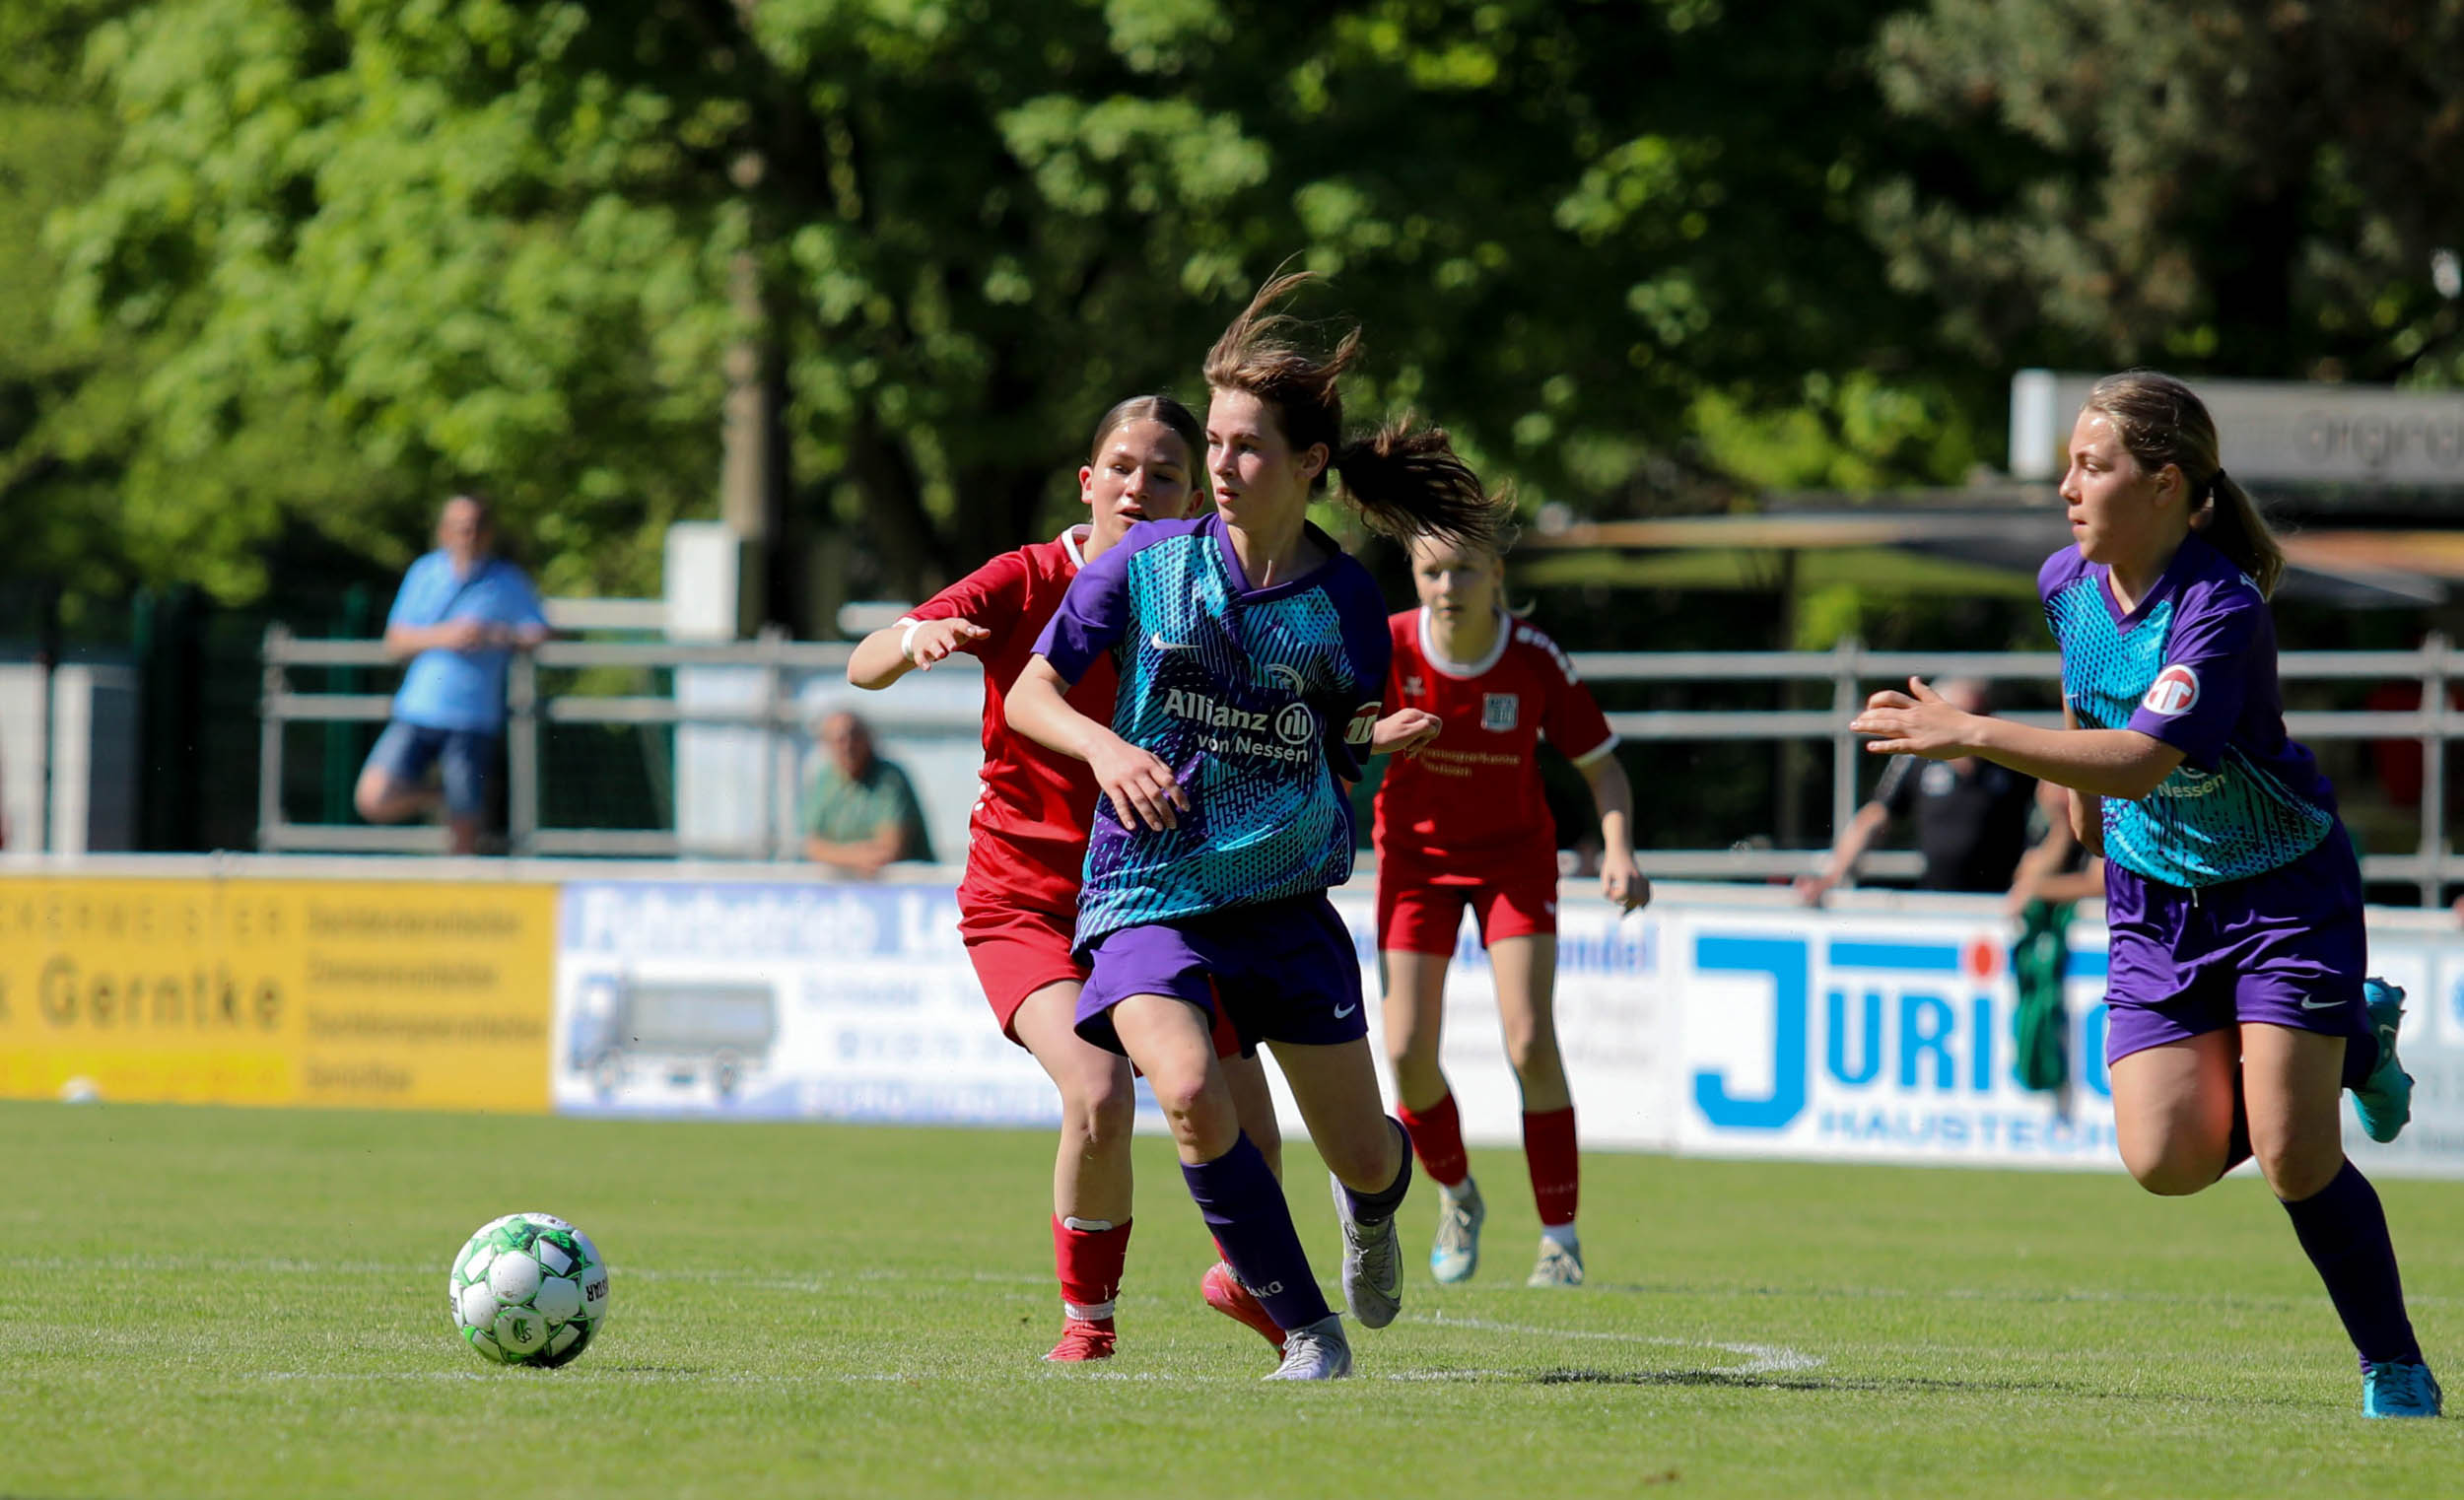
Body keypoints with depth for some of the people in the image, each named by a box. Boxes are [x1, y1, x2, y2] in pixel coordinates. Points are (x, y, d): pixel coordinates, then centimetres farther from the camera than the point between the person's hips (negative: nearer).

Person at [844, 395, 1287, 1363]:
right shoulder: (1029, 584, -11)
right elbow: (864, 668, -20)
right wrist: (913, 638, -43)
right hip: (1026, 902, -3)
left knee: (1250, 1140, -1)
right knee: (1099, 1094, -28)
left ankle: (1246, 1279, 35)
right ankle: (1088, 1318, -3)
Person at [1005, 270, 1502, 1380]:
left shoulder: (1349, 608, -2)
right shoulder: (1148, 565, -3)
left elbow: (1339, 761, 10)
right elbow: (1029, 695, 1)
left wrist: (1375, 744, -12)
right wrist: (1106, 746, -17)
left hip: (1285, 899, 1)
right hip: (1147, 900, -1)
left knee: (1364, 1156, 2)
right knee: (1190, 1093, -29)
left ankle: (1370, 1215, 44)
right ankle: (1307, 1331, -11)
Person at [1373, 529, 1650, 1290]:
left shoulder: (1535, 661, -18)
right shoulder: (1388, 649, -18)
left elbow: (1601, 766, -8)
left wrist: (1619, 849, -24)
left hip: (1514, 855, -1)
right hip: (1416, 852, 1)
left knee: (1530, 1042, -14)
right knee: (1408, 1053, -7)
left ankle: (1559, 1235, -3)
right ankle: (1456, 1198, 22)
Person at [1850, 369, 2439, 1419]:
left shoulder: (2219, 608, -28)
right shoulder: (2068, 583, -5)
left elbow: (2145, 759, -41)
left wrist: (1969, 735, -45)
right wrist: (2081, 794, 30)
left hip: (2283, 890, -6)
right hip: (2154, 901, 6)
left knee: (2294, 1157, -14)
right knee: (2167, 1162, -8)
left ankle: (2397, 1374, 7)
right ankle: (2347, 1045, 19)